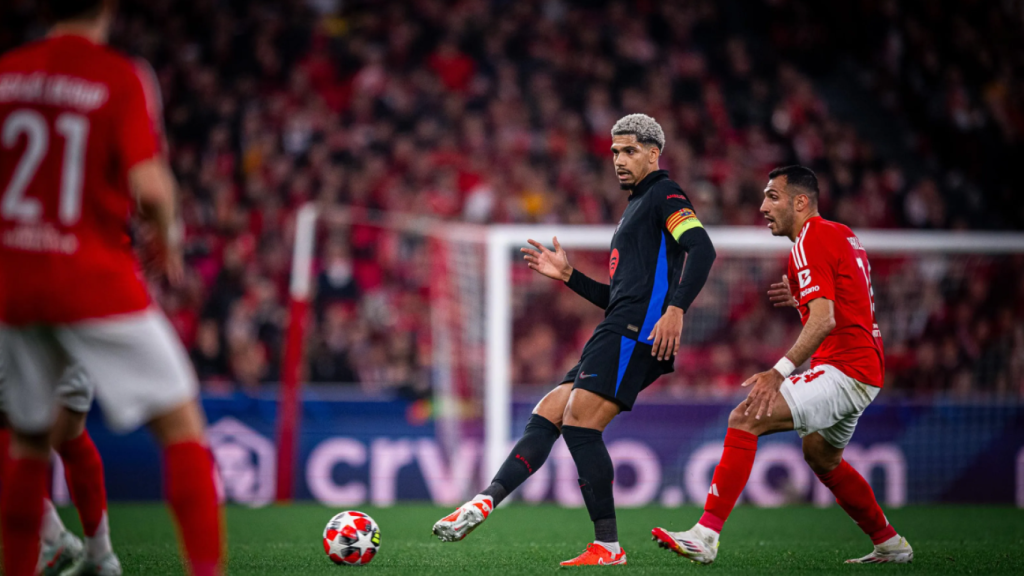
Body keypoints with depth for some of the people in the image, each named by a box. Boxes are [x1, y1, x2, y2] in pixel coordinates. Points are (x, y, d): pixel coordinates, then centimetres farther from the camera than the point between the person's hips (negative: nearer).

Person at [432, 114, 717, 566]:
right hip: (619, 336, 10)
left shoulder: (663, 194, 0)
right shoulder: (634, 210, 30)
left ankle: (608, 546, -17)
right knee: (547, 415, 2)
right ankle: (485, 502, -7)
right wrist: (568, 276, 23)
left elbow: (701, 248, -17)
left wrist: (675, 308, -28)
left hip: (636, 333, -10)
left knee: (580, 422, -18)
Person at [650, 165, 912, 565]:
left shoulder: (811, 241, -12)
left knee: (745, 419, -19)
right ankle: (891, 546, 39)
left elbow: (825, 321, -24)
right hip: (865, 370, 11)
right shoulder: (840, 234, 18)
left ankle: (706, 535, -25)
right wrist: (800, 299, 18)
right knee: (821, 456, 30)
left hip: (843, 370, -11)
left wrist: (779, 372, -32)